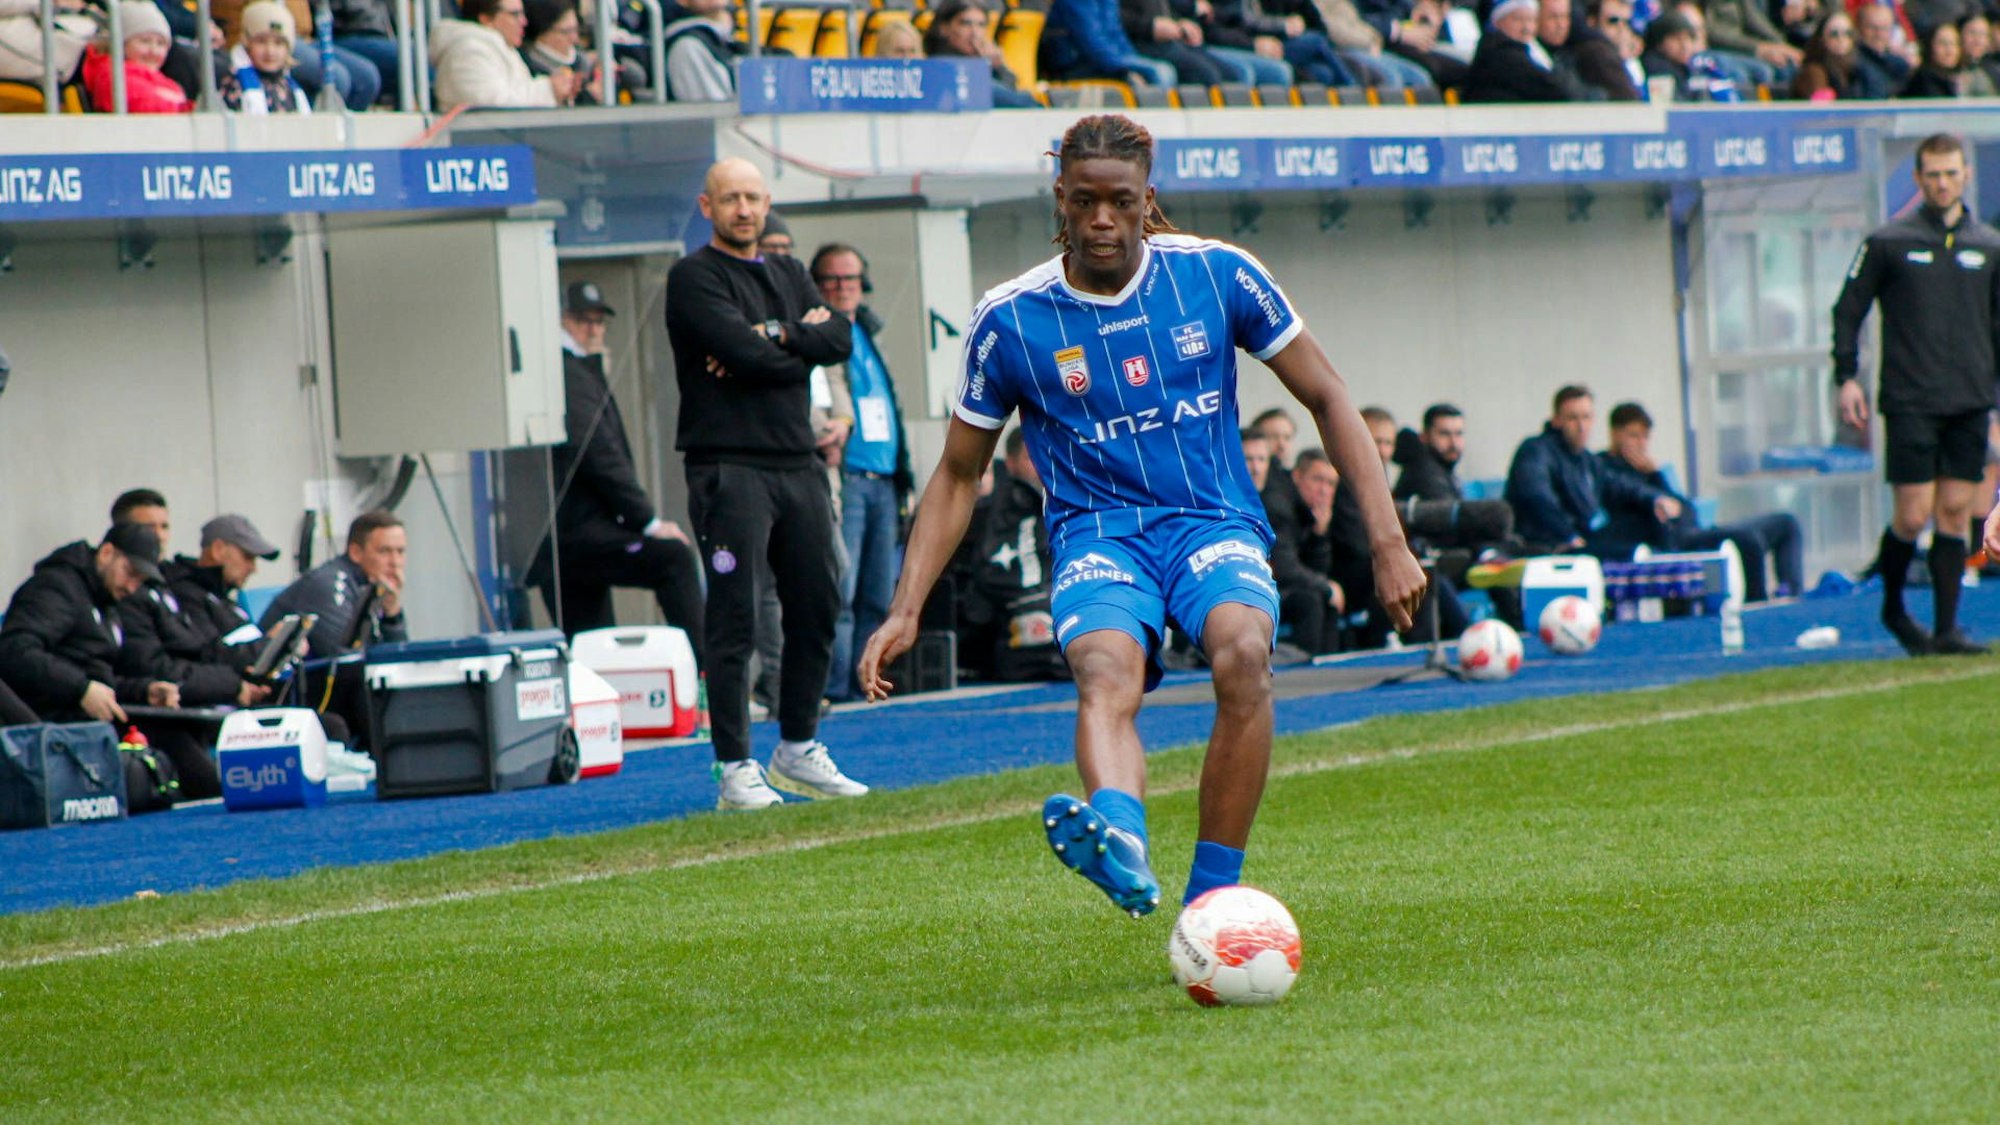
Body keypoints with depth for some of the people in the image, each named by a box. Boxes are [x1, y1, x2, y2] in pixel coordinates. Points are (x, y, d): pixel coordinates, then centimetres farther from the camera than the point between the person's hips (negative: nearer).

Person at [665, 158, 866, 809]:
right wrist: (802, 342, 0)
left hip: (799, 463, 7)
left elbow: (840, 339, 2)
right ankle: (735, 769, -6)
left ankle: (797, 750, 22)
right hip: (730, 467, -7)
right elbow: (744, 352, -16)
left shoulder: (790, 277, 18)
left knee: (817, 610, 9)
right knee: (734, 620, -8)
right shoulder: (695, 278, -2)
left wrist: (775, 338, -11)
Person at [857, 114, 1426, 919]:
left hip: (1215, 523, 0)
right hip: (1098, 535, 0)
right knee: (1105, 670, -36)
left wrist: (1387, 541, 2)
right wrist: (905, 611, 4)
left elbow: (1325, 399, 9)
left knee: (1243, 652, -35)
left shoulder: (1216, 275, 1)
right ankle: (1118, 839, -67)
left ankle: (1212, 898, -29)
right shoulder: (1010, 322, 1)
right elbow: (958, 474, 12)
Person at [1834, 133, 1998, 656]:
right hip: (1910, 403, -3)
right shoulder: (1887, 243, 1)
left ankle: (1946, 628, 4)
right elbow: (1847, 311, 5)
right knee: (1914, 514, -6)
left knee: (1955, 510, 1)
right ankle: (1893, 608, 17)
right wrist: (1846, 377, -3)